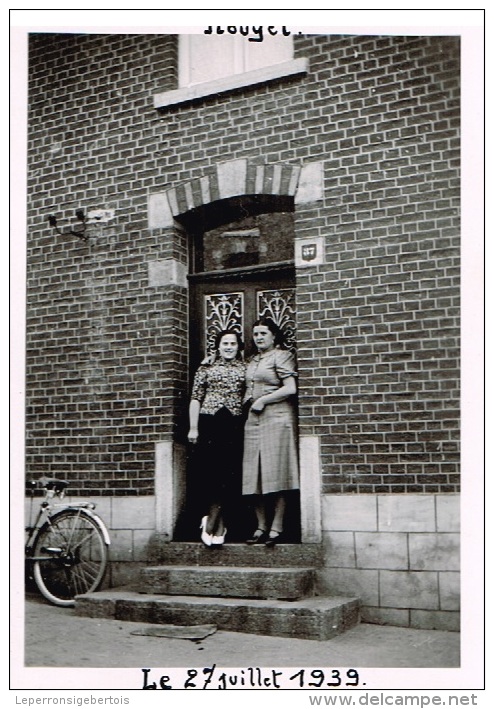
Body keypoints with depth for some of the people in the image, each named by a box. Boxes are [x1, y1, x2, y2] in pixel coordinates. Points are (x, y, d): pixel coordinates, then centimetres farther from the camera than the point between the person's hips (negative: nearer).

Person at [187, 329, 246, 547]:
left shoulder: (245, 368, 12)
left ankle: (212, 521, 7)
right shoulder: (207, 367, 9)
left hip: (235, 424, 1)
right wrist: (193, 427, 0)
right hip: (209, 422, -1)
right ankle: (218, 524, 7)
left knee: (230, 475, -2)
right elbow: (196, 397, 6)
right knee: (212, 473, -3)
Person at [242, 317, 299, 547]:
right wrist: (247, 402, 8)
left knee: (276, 475, -8)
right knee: (255, 476, 3)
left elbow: (290, 389, -11)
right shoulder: (252, 360, 21)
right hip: (253, 420, 7)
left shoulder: (282, 356, -1)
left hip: (276, 418, -7)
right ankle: (261, 527, 8)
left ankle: (276, 528, -5)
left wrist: (262, 400, -8)